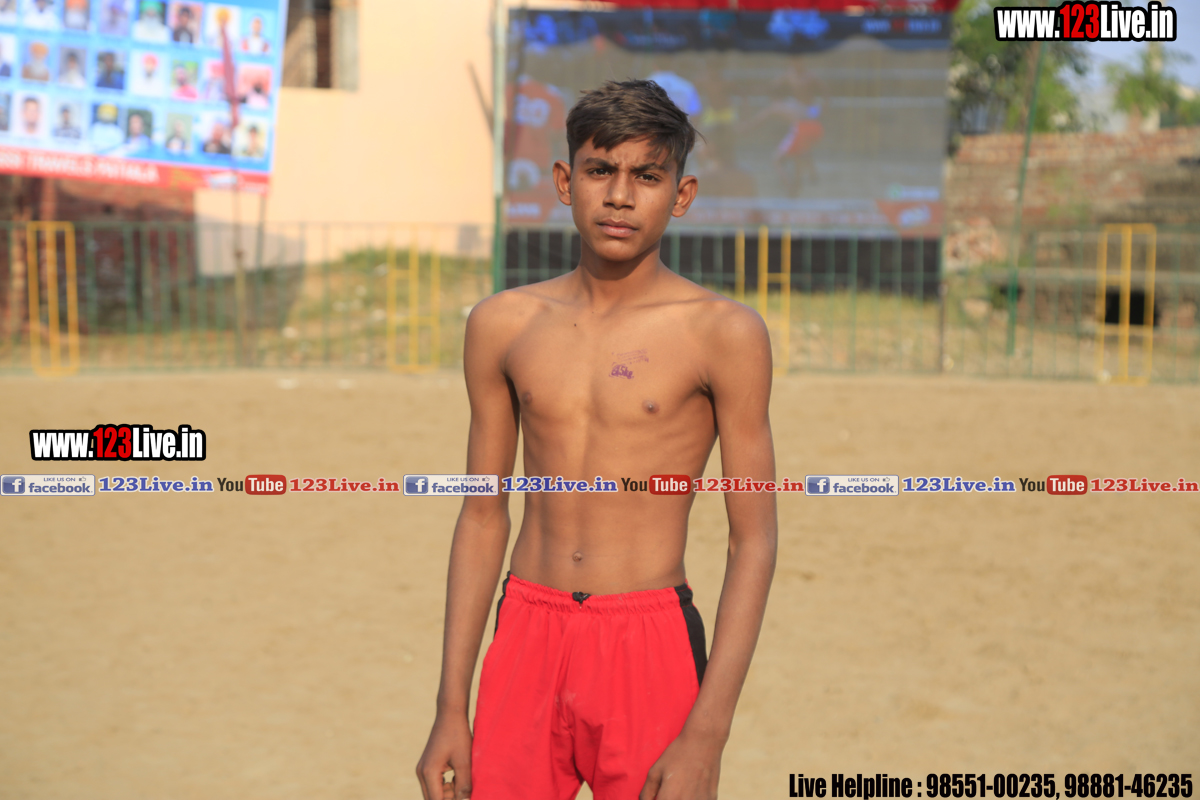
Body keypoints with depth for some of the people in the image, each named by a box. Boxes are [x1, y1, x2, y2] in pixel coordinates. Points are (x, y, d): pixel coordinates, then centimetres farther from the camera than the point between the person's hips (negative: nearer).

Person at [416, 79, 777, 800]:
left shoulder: (723, 334, -5)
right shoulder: (504, 326, 6)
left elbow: (754, 544, -5)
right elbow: (483, 517, 11)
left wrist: (706, 737, -12)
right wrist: (452, 707, 8)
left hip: (651, 646, -3)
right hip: (527, 635, 3)